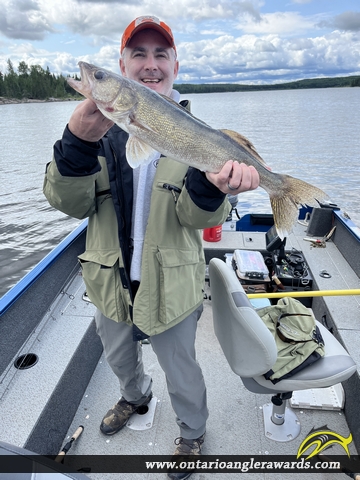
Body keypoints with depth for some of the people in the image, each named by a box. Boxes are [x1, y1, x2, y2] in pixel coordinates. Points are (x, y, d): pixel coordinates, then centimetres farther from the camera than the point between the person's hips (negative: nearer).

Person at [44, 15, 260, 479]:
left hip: (171, 287, -2)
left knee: (182, 374, 18)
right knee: (119, 359, 29)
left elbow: (196, 218, -15)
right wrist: (79, 142, -33)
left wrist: (211, 187, -38)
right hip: (111, 282, 3)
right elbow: (70, 204, -15)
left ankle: (192, 432, 52)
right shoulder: (100, 123, -5)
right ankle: (135, 395, 64)